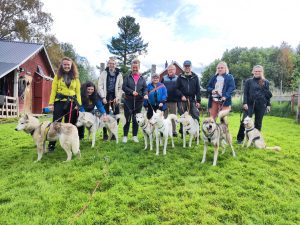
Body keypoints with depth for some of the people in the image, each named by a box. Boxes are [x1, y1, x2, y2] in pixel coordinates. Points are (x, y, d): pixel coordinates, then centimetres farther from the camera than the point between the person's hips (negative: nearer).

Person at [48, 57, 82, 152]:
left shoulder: (75, 77, 11)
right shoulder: (58, 76, 5)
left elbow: (78, 91, 7)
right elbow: (53, 90, 1)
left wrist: (78, 103, -3)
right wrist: (51, 103, -8)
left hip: (71, 103, 2)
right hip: (59, 102, -2)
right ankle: (51, 145, 6)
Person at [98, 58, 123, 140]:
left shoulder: (119, 74, 7)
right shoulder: (103, 73, 5)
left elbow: (120, 87, 4)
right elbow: (100, 86, 1)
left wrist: (118, 97, -8)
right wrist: (103, 97, -9)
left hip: (115, 98, 1)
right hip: (106, 97, -1)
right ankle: (105, 134, 12)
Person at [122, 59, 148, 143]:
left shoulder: (142, 78, 10)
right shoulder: (127, 77, 5)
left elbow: (145, 88, 6)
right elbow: (124, 87, -3)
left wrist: (145, 94, -15)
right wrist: (132, 92, -17)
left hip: (139, 101, 2)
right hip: (128, 101, -2)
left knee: (136, 119, 8)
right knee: (127, 119, 1)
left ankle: (135, 136, 18)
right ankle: (125, 136, 11)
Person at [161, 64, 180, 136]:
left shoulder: (178, 78, 4)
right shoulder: (164, 78, 6)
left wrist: (179, 98, -5)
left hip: (174, 101, -1)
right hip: (164, 101, 1)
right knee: (164, 117, 8)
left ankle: (173, 131, 14)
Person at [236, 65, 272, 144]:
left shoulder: (266, 82, 9)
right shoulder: (249, 81, 5)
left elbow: (268, 94, 11)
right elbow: (245, 93, 1)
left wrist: (268, 105, 8)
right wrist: (245, 103, -9)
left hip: (261, 105, 2)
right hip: (250, 104, -1)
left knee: (258, 122, 8)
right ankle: (240, 138, 3)